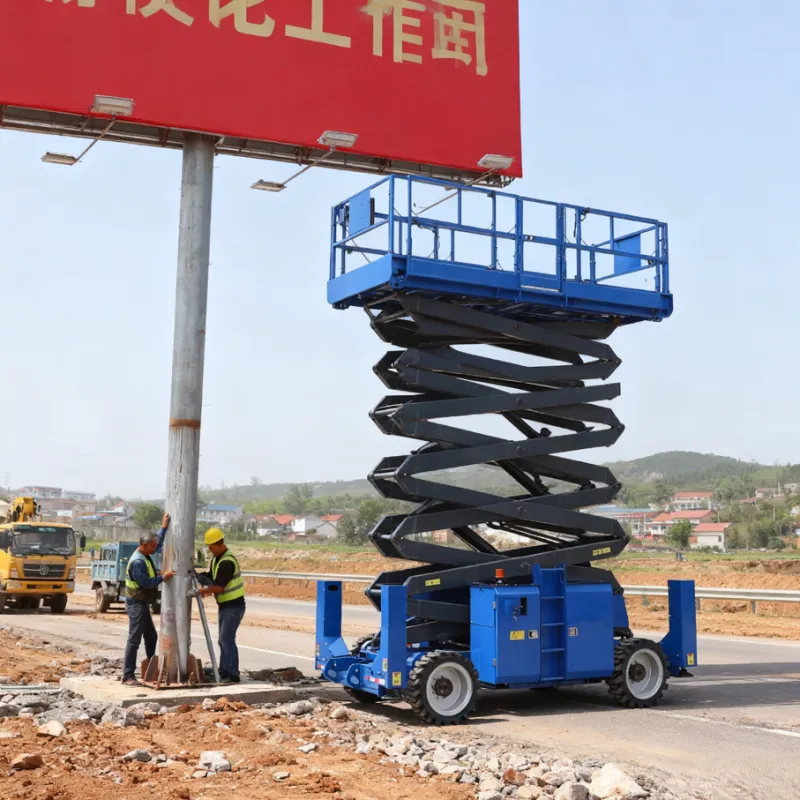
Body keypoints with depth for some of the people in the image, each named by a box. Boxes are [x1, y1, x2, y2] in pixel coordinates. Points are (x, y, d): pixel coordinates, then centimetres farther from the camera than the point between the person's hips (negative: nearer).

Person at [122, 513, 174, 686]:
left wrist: (164, 528, 17)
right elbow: (146, 583, -26)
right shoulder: (137, 562, -22)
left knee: (151, 637, 18)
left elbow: (158, 543, 25)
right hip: (136, 604, -11)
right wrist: (163, 577, -19)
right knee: (134, 640, -11)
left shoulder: (145, 555, 8)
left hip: (143, 604, 11)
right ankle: (128, 676, -11)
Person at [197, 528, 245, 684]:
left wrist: (200, 591, -21)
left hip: (234, 606, -10)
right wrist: (201, 577, -4)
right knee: (223, 640, 12)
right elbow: (211, 577, 15)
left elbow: (219, 587, -24)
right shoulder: (216, 558, 9)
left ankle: (232, 674, -9)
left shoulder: (227, 562, -22)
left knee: (227, 639, -12)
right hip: (224, 605, 10)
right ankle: (224, 672, 18)